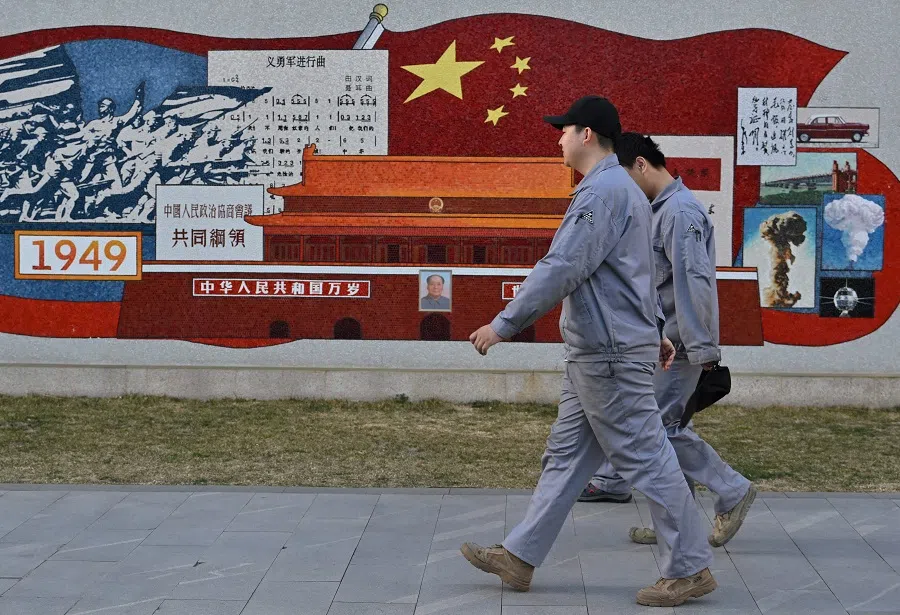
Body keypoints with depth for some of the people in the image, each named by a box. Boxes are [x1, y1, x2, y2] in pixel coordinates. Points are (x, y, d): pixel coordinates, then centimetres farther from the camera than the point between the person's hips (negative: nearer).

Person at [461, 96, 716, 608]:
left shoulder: (602, 191, -17)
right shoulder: (626, 190, 18)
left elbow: (561, 269, -24)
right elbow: (642, 272, 25)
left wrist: (504, 325, -20)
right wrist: (655, 330, 30)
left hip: (611, 355, -11)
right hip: (597, 353, 11)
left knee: (646, 459, -4)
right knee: (566, 456, 12)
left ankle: (690, 570, 5)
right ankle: (520, 557, 18)